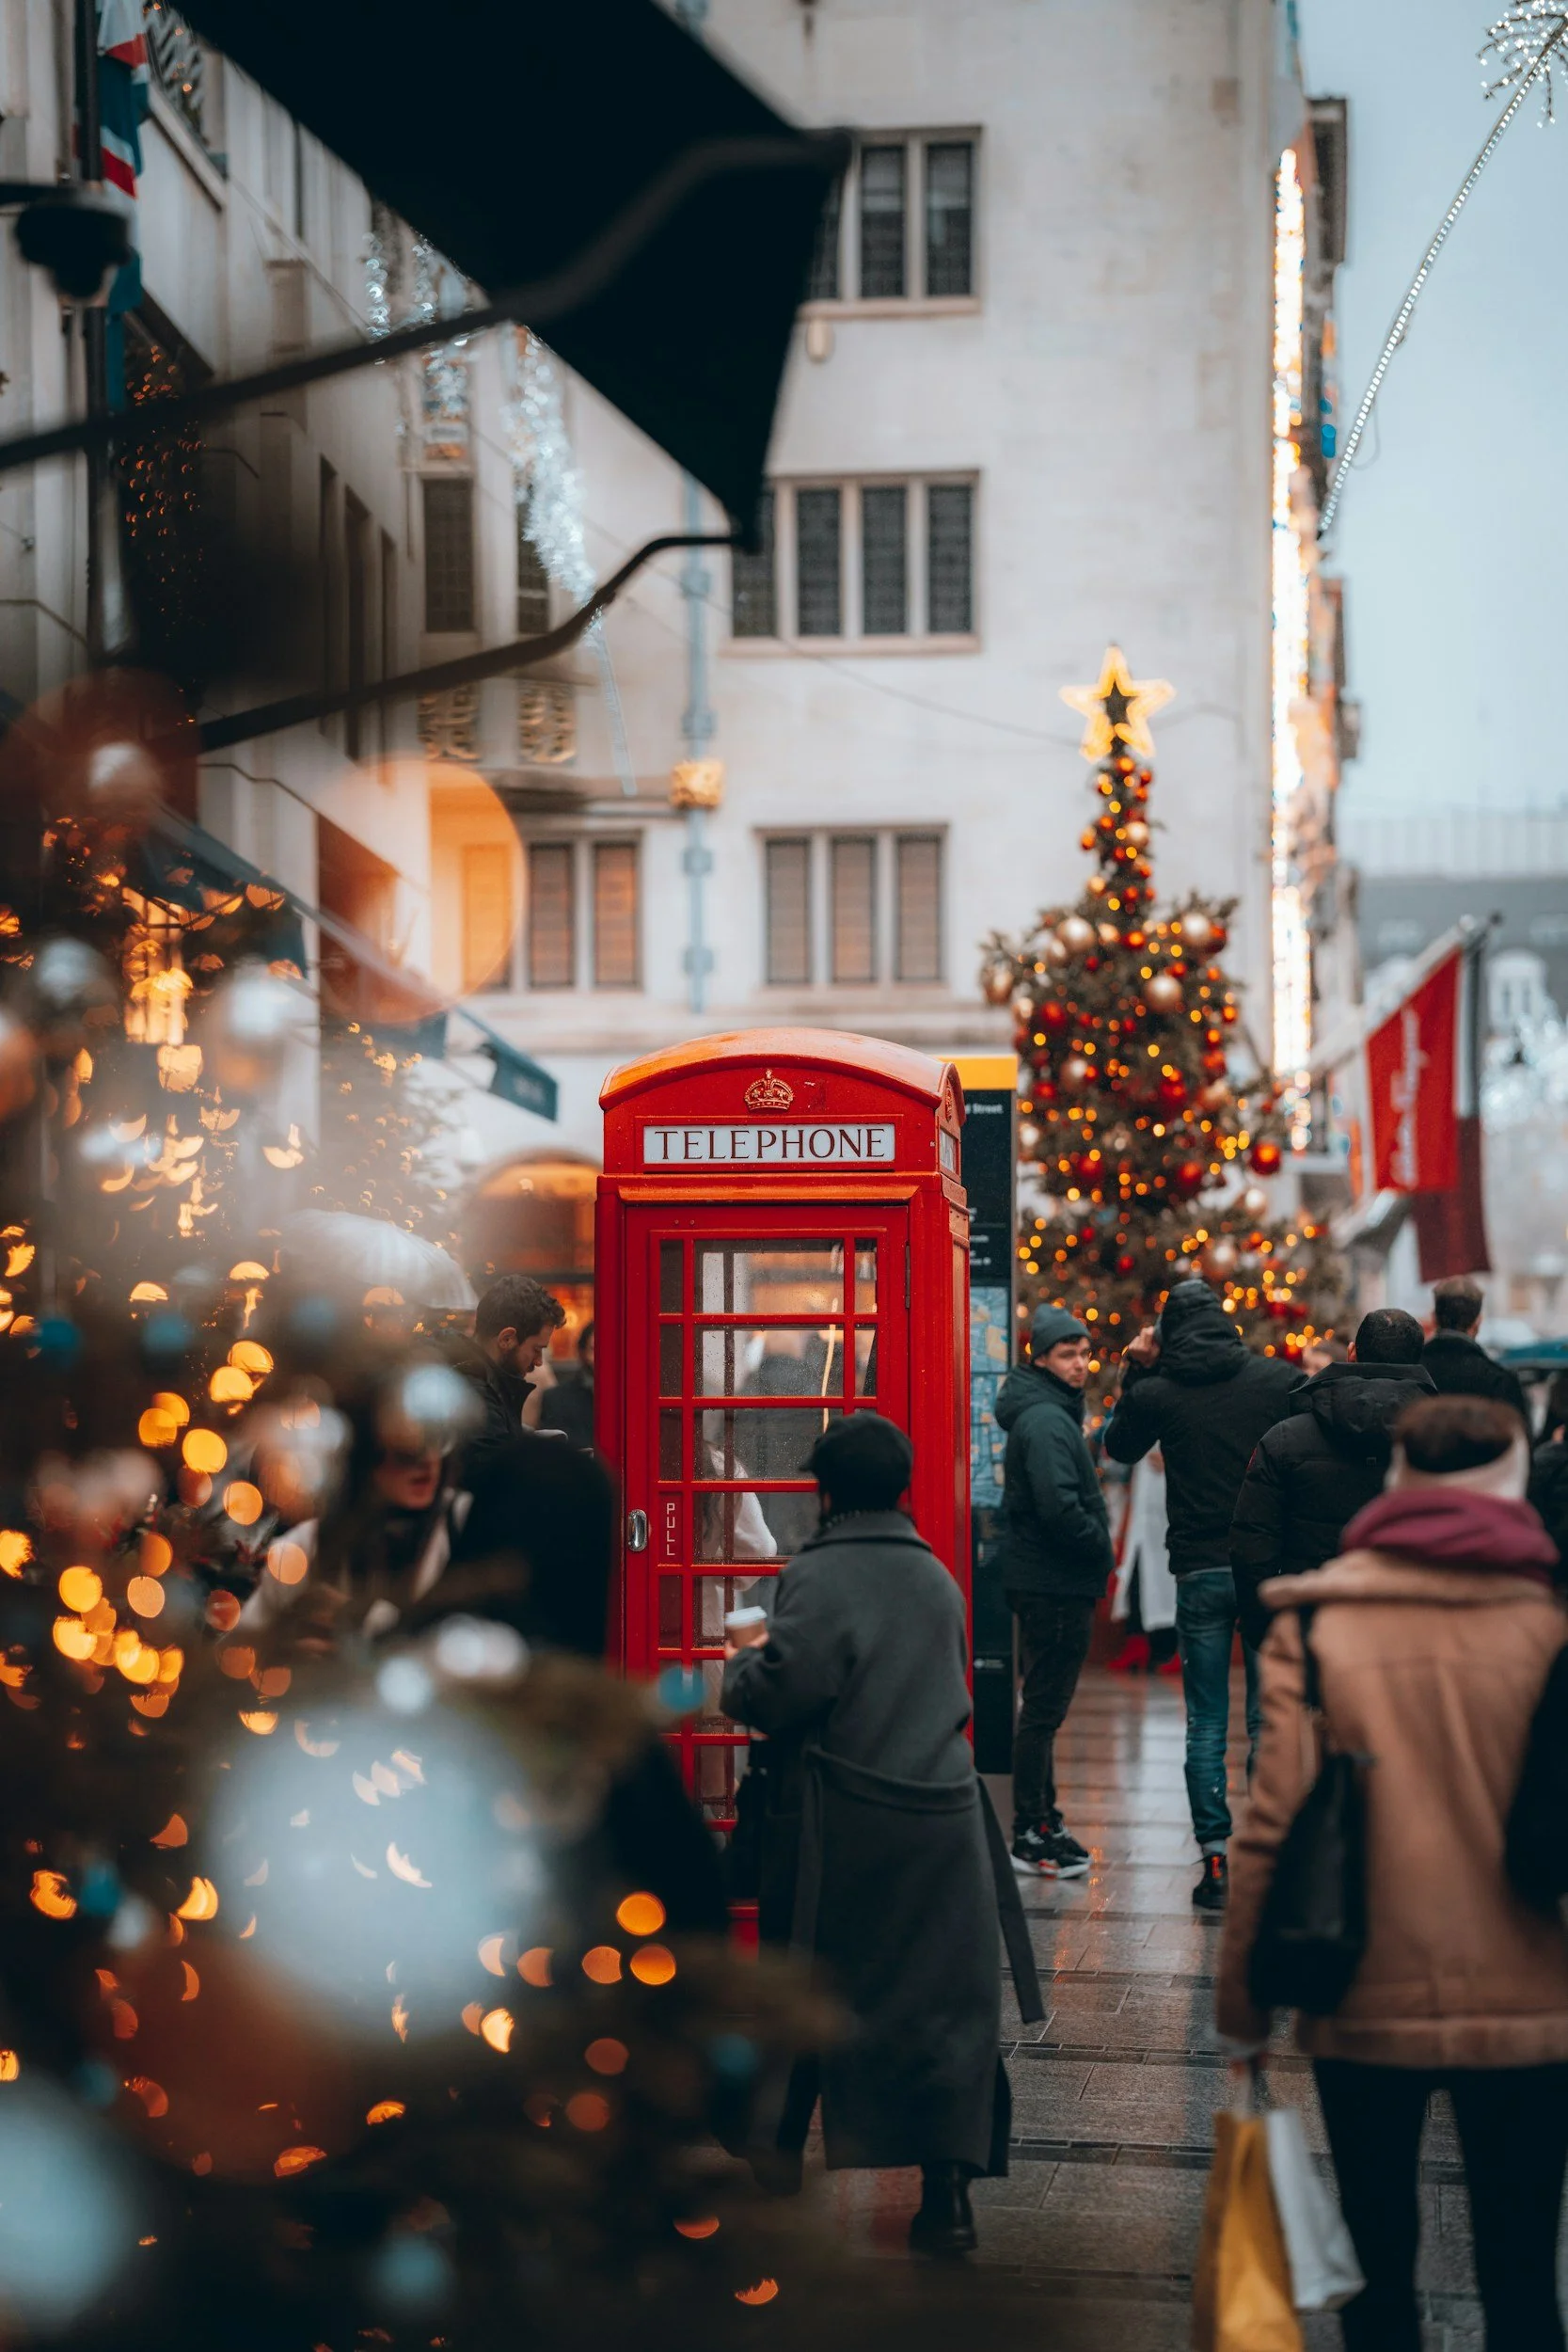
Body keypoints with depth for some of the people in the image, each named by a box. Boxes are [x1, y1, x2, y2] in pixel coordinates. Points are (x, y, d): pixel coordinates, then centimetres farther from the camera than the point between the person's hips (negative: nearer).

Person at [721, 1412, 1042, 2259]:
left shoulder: (818, 1576, -12)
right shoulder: (939, 1578, 9)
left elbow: (784, 1692, -21)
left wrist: (741, 1666, 2)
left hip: (841, 1824, -4)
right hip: (943, 1817, 4)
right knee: (942, 1998, 4)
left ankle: (784, 2145, 31)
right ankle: (946, 2194, 0)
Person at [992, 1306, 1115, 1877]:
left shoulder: (1052, 1413, 16)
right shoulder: (1045, 1421, -18)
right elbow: (1059, 1508, -28)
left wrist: (1096, 1547, 9)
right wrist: (1101, 1548, -13)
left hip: (1051, 1585, 11)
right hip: (1055, 1586, -11)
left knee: (1043, 1708, 18)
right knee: (1043, 1710, -6)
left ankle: (1042, 1819, 27)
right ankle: (1031, 1834, -1)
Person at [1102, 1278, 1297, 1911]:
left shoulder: (1156, 1393, -3)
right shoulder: (1280, 1378, -2)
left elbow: (1117, 1447, 17)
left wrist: (1135, 1371, 17)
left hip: (1200, 1573, 0)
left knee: (1206, 1725, 7)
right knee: (1271, 1717, 7)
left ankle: (1215, 1860, 3)